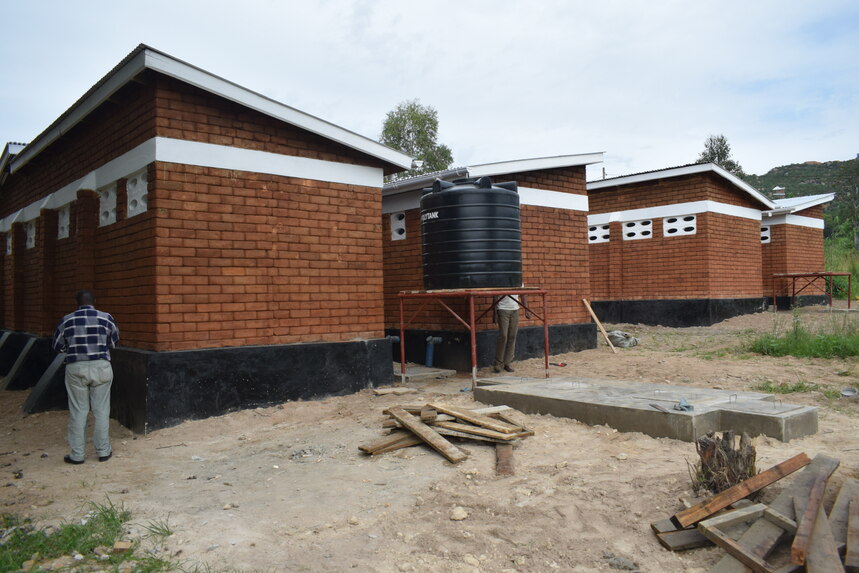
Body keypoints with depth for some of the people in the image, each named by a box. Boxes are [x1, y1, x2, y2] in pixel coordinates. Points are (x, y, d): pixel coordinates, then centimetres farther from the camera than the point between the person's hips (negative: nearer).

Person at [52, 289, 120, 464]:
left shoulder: (66, 320, -1)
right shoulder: (106, 318, -2)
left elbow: (58, 346, 9)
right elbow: (114, 342, 10)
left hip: (76, 369, 0)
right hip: (101, 367, 0)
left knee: (78, 412, 8)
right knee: (101, 410, 8)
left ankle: (76, 454, 14)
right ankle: (103, 451, 14)